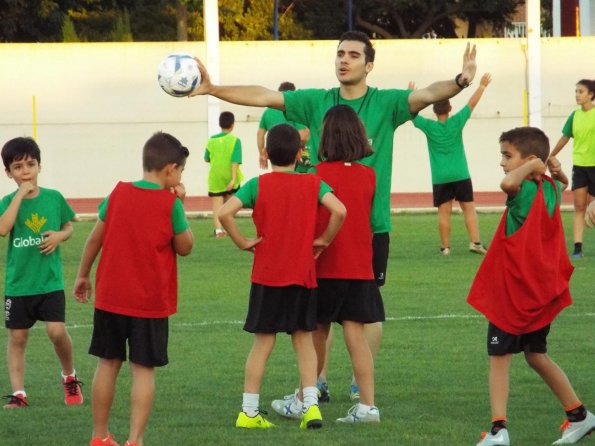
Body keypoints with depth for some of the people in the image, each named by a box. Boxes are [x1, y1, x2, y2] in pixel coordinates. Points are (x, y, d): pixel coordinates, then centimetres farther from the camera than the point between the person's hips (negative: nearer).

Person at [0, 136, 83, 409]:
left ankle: (70, 377, 14)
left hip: (50, 281, -1)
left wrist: (60, 236, -9)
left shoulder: (54, 198, 0)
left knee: (56, 331, -12)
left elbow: (68, 227, 14)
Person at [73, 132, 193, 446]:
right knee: (143, 369, 1)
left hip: (111, 298, 4)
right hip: (151, 301, -4)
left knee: (108, 363, 12)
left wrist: (83, 275, 19)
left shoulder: (118, 194, 1)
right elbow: (185, 247, 0)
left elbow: (95, 238, 7)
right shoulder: (170, 204, -10)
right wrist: (179, 205, 2)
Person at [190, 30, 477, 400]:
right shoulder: (317, 102, 4)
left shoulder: (386, 103, -4)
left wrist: (459, 82, -39)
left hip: (371, 223, -2)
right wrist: (213, 90, -6)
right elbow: (264, 96, 1)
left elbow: (428, 95, -19)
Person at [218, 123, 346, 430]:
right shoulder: (312, 184, -1)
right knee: (304, 339, 11)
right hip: (303, 275, 1)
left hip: (266, 276, -1)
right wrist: (324, 240, -2)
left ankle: (249, 411, 6)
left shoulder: (258, 185, -4)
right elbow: (339, 211, -16)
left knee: (263, 342, 6)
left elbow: (225, 212, -17)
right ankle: (311, 405, -1)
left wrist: (242, 242, -5)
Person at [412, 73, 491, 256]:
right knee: (469, 208, 3)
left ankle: (445, 246, 2)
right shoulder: (456, 122, -3)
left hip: (440, 178, 0)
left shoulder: (429, 126, -3)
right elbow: (472, 103, 6)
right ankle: (475, 242, -5)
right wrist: (482, 86, 16)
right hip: (460, 175, 0)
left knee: (444, 211, 1)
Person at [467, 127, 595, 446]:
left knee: (499, 358, -2)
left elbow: (507, 182, -42)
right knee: (536, 355, 22)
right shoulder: (551, 190, 3)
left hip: (512, 292, -8)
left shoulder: (524, 191, -20)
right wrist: (554, 169, 3)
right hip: (542, 292, 8)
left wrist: (532, 165, -24)